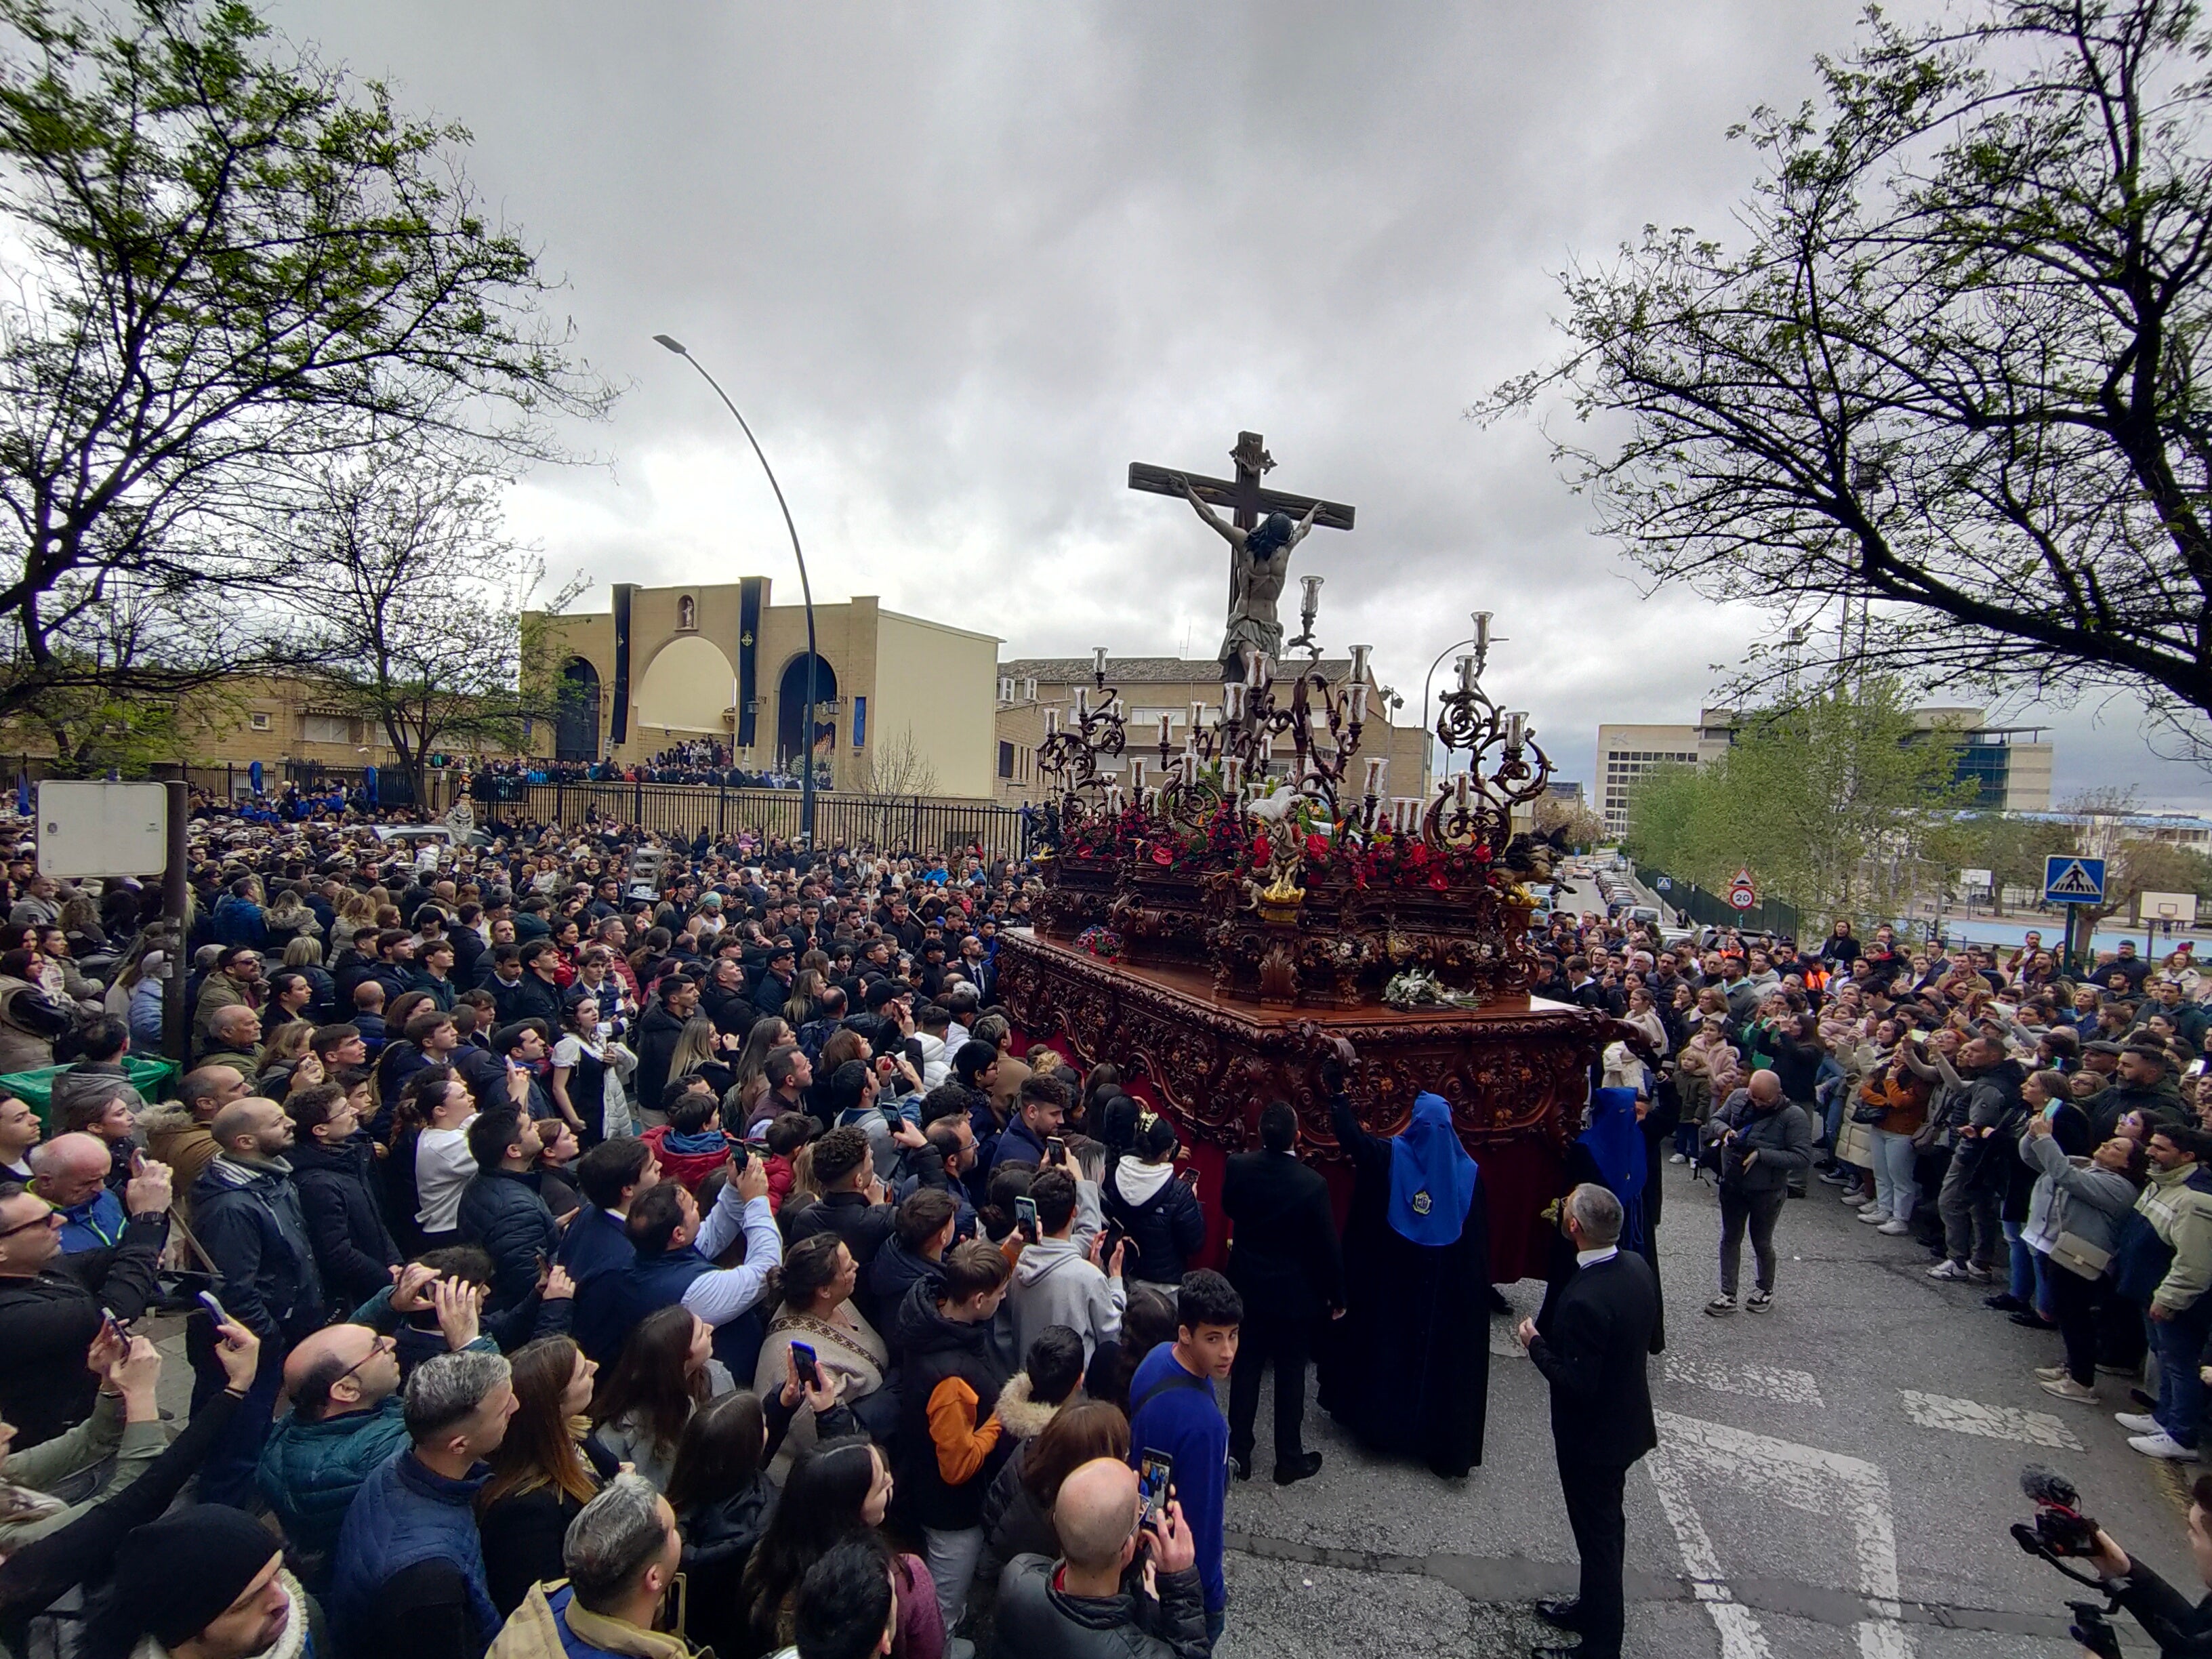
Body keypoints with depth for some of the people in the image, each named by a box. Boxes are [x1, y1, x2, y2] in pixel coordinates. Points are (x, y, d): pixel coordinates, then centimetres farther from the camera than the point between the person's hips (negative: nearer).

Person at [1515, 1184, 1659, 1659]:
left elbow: (1576, 1385, -30)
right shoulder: (1637, 1266, -9)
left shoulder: (1585, 1300, -36)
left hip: (1592, 1439, -8)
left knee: (1597, 1536, 10)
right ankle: (1594, 1608, 46)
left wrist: (1536, 1344, -16)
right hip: (1628, 1422, 8)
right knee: (1607, 1524, 26)